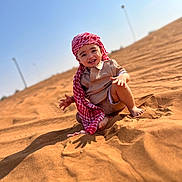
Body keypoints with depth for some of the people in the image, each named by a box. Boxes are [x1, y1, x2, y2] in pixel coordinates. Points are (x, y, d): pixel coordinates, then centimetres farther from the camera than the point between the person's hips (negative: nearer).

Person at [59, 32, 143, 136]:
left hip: (115, 101, -3)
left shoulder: (110, 64, 2)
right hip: (98, 108, 4)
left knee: (118, 84, -31)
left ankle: (132, 108, -14)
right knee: (79, 116, -6)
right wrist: (72, 99, 2)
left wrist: (122, 77, -24)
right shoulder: (83, 77, 9)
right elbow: (82, 93, 19)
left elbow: (125, 73, 0)